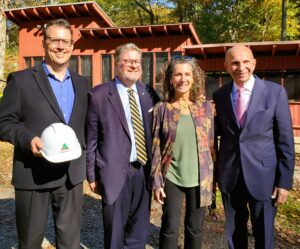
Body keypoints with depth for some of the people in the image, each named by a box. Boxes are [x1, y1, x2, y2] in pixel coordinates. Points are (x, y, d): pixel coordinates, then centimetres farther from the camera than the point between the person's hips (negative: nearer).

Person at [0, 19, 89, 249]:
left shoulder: (82, 83, 10)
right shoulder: (21, 80, -3)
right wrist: (28, 139, -23)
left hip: (72, 174, 4)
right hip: (34, 174, -3)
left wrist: (87, 164, 8)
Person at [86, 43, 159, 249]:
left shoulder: (148, 93, 5)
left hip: (144, 170, 4)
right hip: (115, 171, -4)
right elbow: (91, 138, -4)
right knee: (115, 230, 12)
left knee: (140, 230, 18)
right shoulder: (99, 95, -7)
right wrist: (92, 174, -4)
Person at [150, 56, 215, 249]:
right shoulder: (162, 109, -4)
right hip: (171, 178, -1)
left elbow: (212, 144, 4)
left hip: (200, 178, 2)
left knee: (195, 229, 14)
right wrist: (156, 181, -5)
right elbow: (156, 148, -3)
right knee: (170, 229, 7)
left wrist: (213, 178, 5)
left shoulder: (206, 107, 0)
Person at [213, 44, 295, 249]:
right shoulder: (220, 95, 2)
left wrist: (284, 181, -7)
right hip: (229, 176, 3)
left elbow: (285, 140, -5)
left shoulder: (275, 92, -6)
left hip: (263, 176, -2)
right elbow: (220, 131, 7)